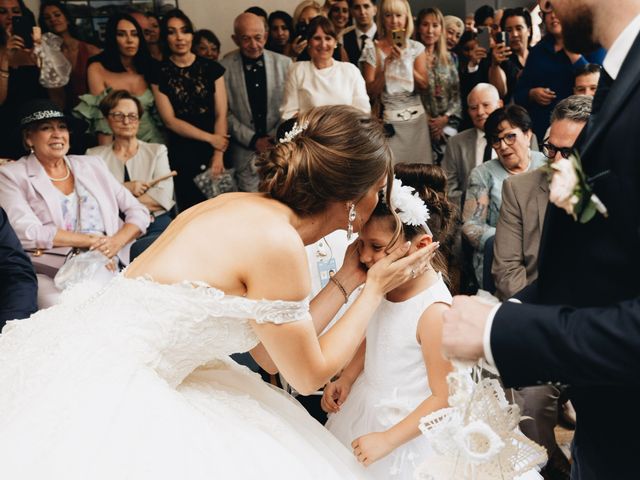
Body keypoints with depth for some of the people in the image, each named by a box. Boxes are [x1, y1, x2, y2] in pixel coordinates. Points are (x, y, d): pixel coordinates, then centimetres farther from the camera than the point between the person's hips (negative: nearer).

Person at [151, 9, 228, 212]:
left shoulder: (211, 68, 3)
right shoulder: (160, 73, 1)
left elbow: (221, 114, -1)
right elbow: (170, 120, -3)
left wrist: (218, 155, -11)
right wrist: (210, 138, -8)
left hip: (214, 150, 1)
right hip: (181, 154, -1)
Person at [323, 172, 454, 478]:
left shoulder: (434, 312, -28)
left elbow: (445, 397, -22)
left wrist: (387, 439, -19)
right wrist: (346, 379, -2)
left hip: (403, 426, -7)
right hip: (364, 404, 7)